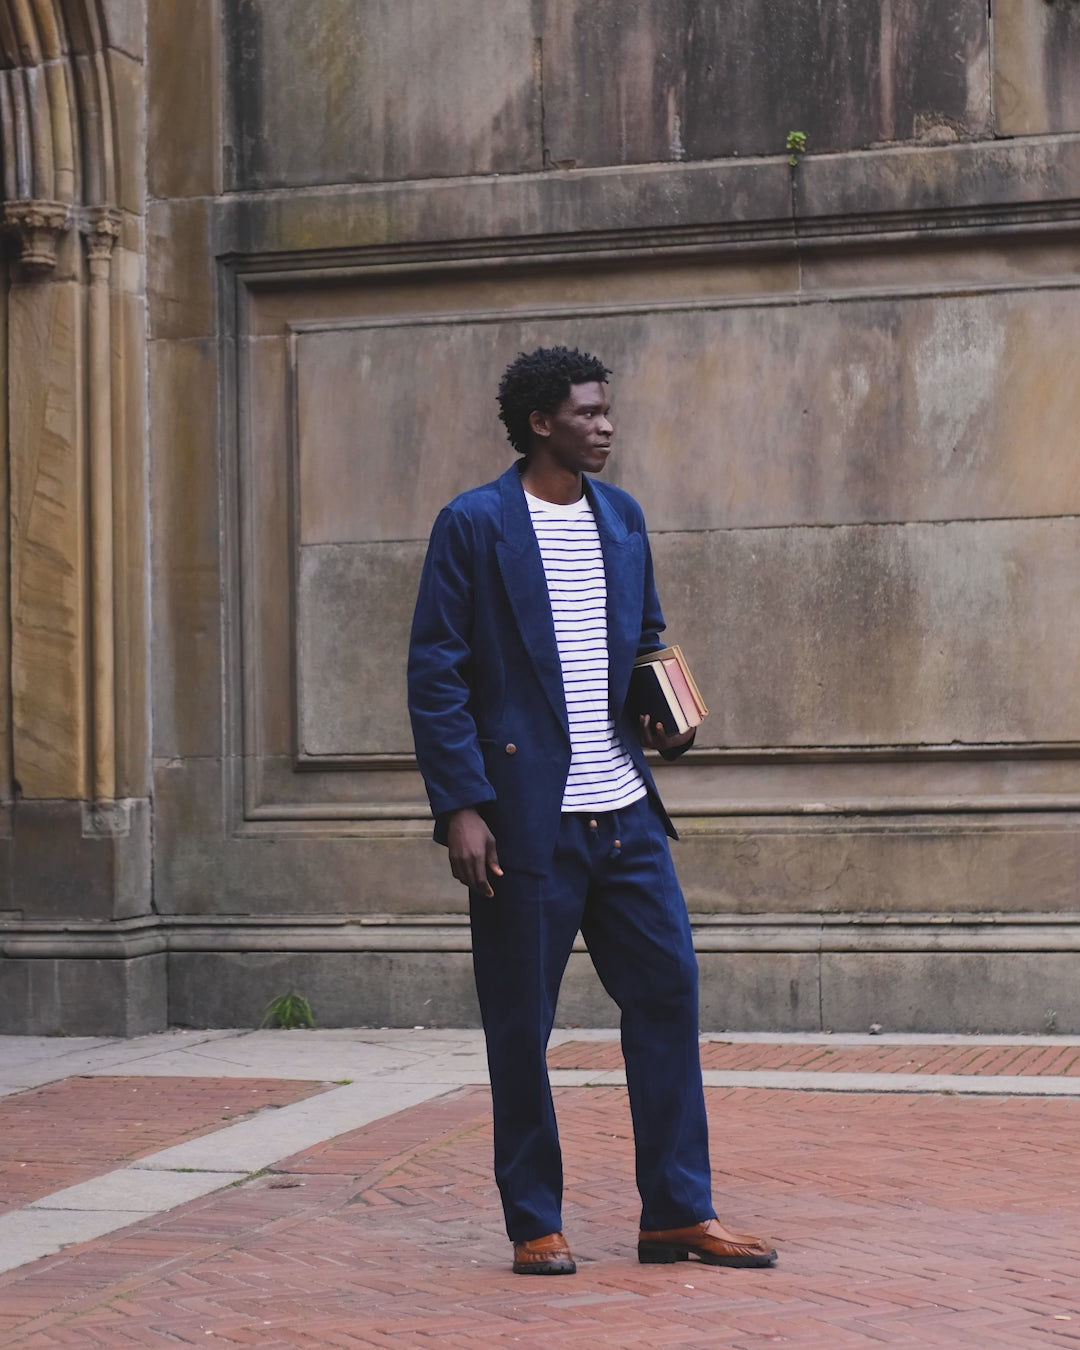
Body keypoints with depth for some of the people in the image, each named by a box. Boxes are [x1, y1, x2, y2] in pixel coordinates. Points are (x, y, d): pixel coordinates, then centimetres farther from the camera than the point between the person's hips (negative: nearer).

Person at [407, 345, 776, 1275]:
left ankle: (678, 1213, 13)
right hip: (526, 817, -5)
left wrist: (663, 717, 3)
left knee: (668, 991, 4)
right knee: (520, 1021, 2)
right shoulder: (474, 525, -5)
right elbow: (436, 674, -7)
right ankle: (535, 1224, 14)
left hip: (623, 811, 6)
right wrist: (460, 807, -14)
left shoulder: (623, 518, 12)